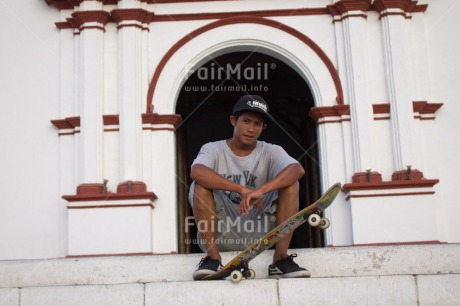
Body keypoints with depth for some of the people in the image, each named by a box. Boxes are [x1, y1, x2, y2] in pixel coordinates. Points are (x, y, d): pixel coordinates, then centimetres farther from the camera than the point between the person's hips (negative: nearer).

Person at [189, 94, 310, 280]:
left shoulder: (271, 152, 5)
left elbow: (298, 170, -19)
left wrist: (260, 191, -36)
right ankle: (213, 258, -21)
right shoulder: (214, 150, 1)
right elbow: (196, 172, -24)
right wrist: (243, 190, -32)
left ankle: (280, 259, -18)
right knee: (201, 185, -22)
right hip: (219, 233, -1)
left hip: (257, 235, 1)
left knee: (291, 183, -16)